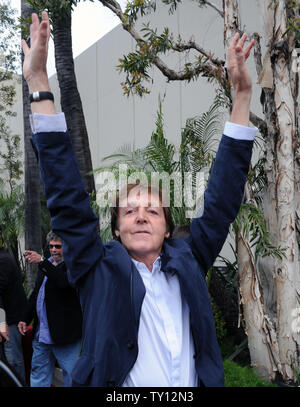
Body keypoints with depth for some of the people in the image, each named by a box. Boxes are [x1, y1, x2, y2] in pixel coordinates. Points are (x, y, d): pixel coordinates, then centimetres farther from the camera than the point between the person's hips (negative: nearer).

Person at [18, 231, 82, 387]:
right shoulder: (46, 266, 16)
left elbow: (64, 281, -31)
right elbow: (36, 294, 23)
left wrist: (42, 262, -30)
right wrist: (25, 319, 18)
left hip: (64, 333, -8)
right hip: (41, 333, 8)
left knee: (71, 375, 1)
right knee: (38, 372, 16)